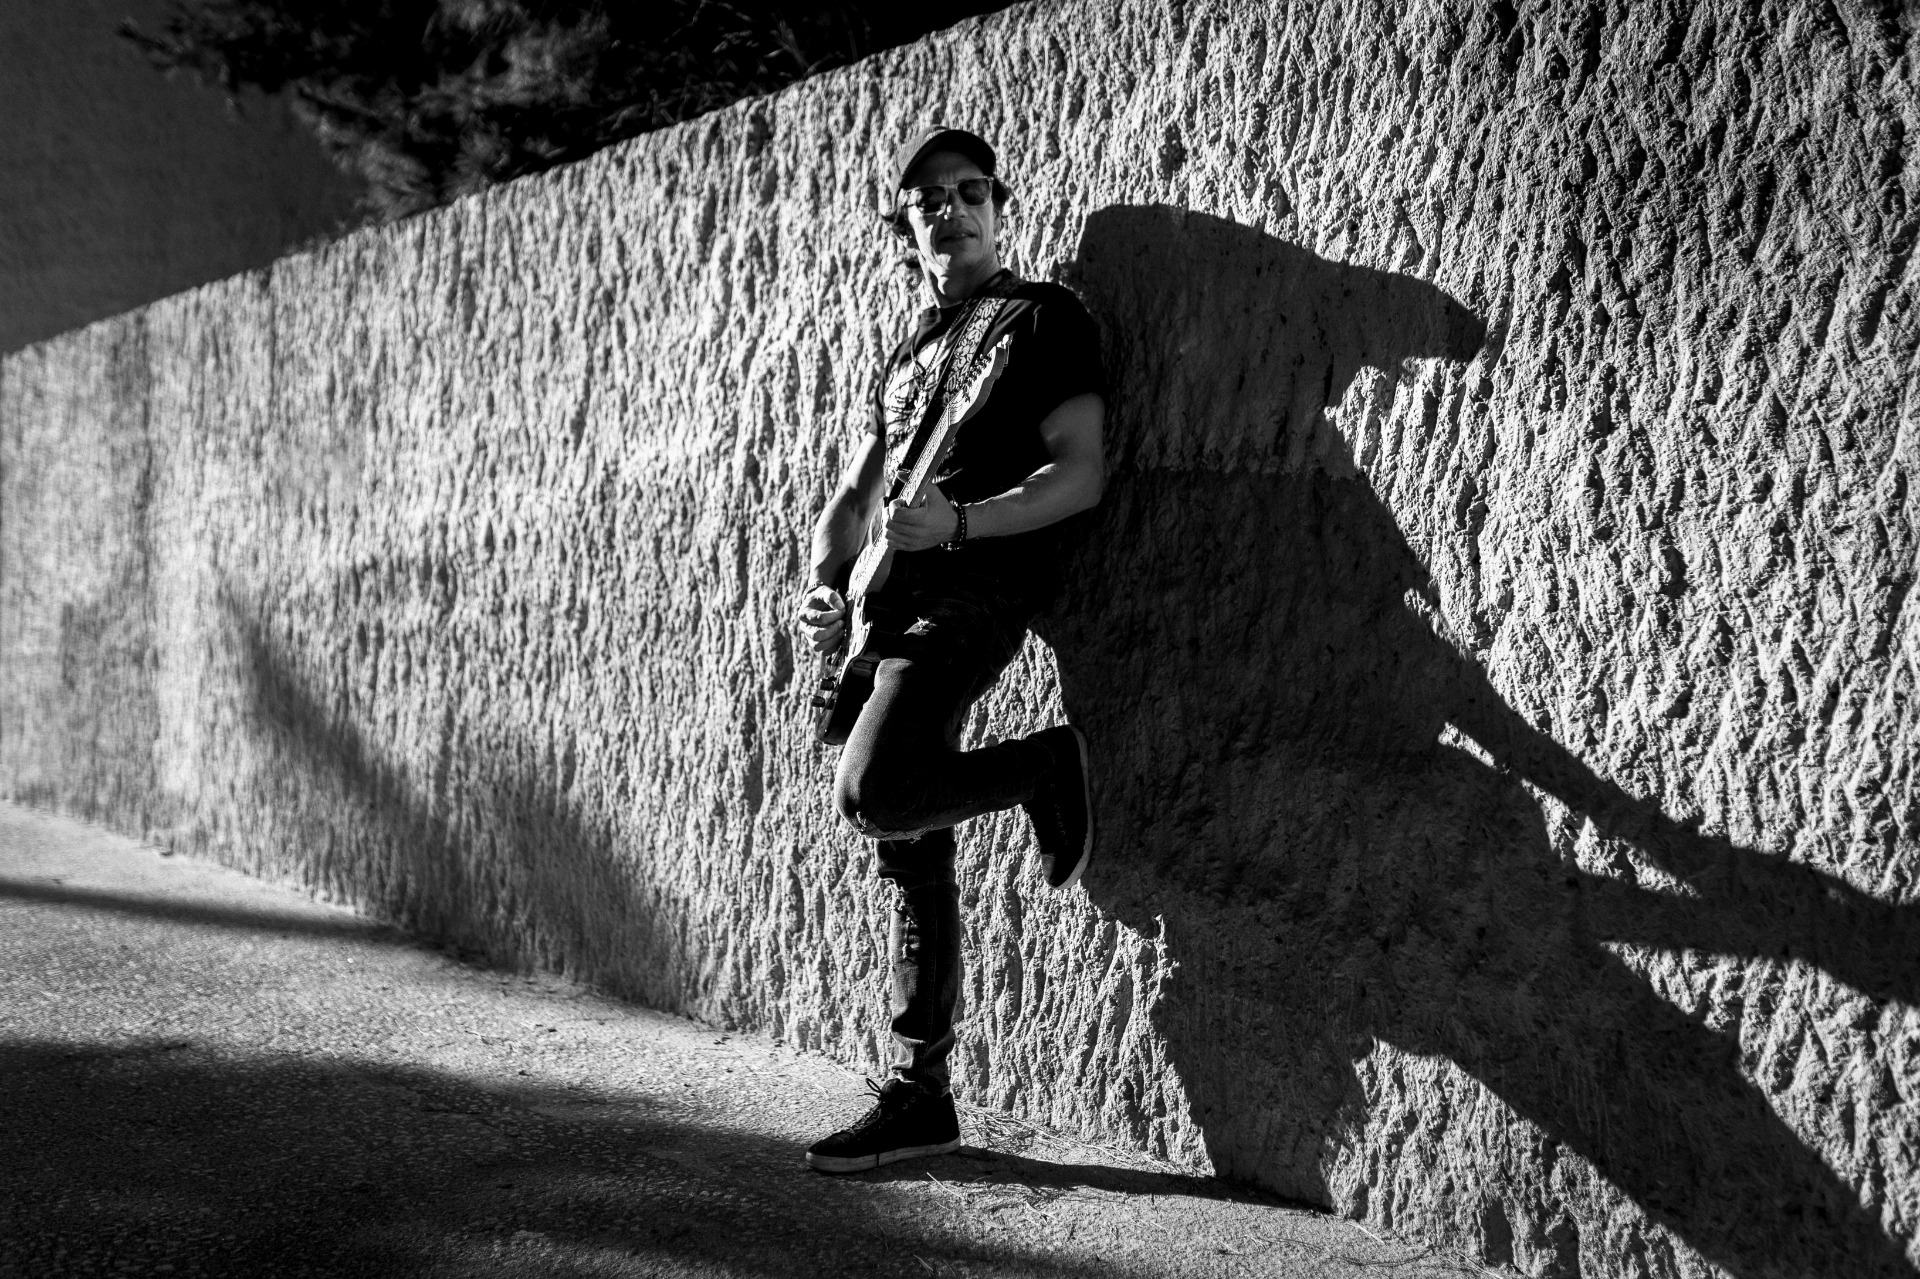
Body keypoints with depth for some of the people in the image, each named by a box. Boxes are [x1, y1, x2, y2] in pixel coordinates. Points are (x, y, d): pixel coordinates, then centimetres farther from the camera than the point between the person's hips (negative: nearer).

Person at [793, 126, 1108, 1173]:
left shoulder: (1044, 318, 5)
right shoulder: (909, 350, 26)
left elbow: (1081, 475, -6)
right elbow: (853, 494, 23)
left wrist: (960, 520, -21)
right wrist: (823, 584, 3)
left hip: (975, 590, -7)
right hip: (891, 609, 7)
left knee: (872, 793, -27)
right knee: (911, 856, 6)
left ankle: (1047, 769, -1)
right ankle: (917, 1096, 12)